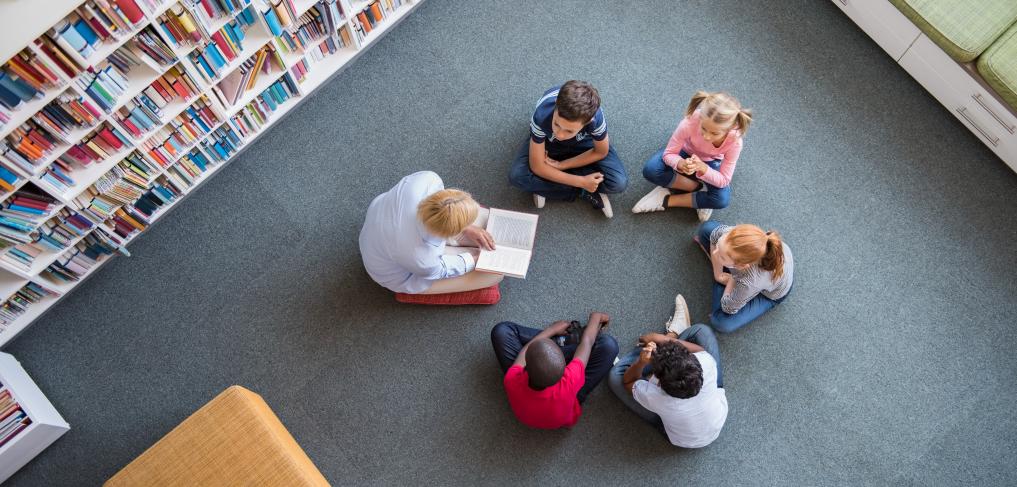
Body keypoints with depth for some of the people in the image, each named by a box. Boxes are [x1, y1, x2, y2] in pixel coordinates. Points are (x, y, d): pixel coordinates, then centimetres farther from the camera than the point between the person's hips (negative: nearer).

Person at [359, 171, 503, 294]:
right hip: (401, 274, -5)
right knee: (496, 272, -2)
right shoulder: (422, 259, -43)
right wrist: (476, 258, -4)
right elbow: (440, 269, -17)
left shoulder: (426, 179, -35)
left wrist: (467, 229, -12)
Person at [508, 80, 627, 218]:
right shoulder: (542, 117, -41)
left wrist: (561, 165, -20)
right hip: (547, 142, 0)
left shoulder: (595, 117, -40)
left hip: (583, 143, 0)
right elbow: (537, 167, -27)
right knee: (517, 176, -27)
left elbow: (601, 152, -16)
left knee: (618, 183, -20)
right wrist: (581, 182, -27)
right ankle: (585, 193, -12)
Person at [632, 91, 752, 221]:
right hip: (685, 154, 1)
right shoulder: (691, 121, -39)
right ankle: (699, 187, -11)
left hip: (710, 163, 0)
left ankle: (667, 200, -13)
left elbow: (723, 180, -27)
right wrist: (680, 164, -51)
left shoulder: (734, 141, -35)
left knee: (722, 199, -28)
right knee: (650, 170, -29)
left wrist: (702, 168, -47)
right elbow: (668, 153, -27)